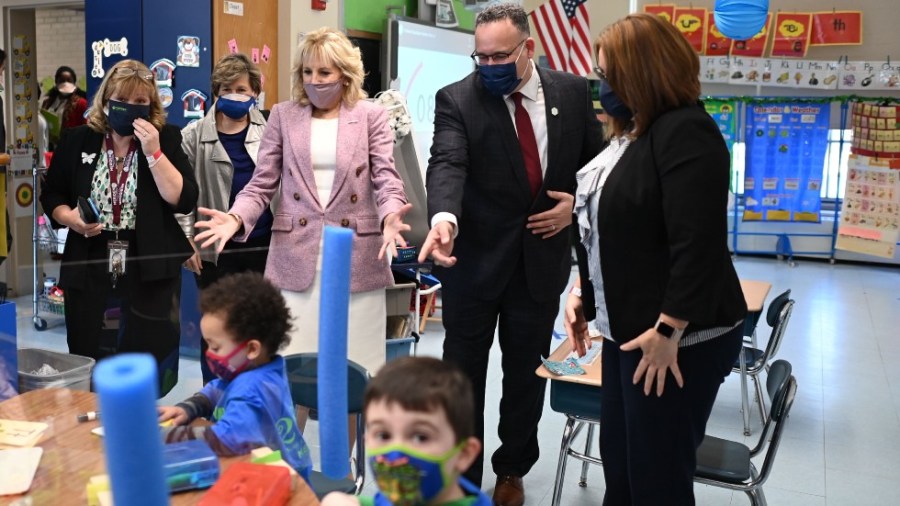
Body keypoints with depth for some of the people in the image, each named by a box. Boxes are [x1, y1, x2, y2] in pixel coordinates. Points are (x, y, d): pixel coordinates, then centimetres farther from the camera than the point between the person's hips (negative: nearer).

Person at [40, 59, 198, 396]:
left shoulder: (166, 139, 0)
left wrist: (153, 152, -16)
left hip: (149, 272, -2)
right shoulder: (77, 141, 6)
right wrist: (70, 217, -9)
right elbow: (51, 195, 12)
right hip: (89, 271, 2)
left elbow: (183, 200, -10)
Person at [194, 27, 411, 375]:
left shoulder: (371, 116, 7)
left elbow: (386, 178, -2)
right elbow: (262, 185, 8)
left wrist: (391, 216, -24)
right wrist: (236, 217, -12)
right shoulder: (283, 115, 11)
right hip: (295, 258, 1)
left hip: (357, 258, -1)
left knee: (357, 365, 4)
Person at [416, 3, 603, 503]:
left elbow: (598, 159, 10)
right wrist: (445, 217, -44)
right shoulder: (457, 99, -9)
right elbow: (447, 164, -25)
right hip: (476, 258, -2)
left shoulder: (573, 92, 0)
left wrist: (577, 204, -7)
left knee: (527, 372, 15)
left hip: (543, 256, 2)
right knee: (463, 373, 8)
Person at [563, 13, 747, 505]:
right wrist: (581, 291, 13)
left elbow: (697, 244, -25)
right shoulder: (632, 133, 14)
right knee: (617, 458, 17)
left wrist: (668, 331, -24)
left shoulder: (686, 133, -17)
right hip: (628, 328, 9)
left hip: (678, 340, -9)